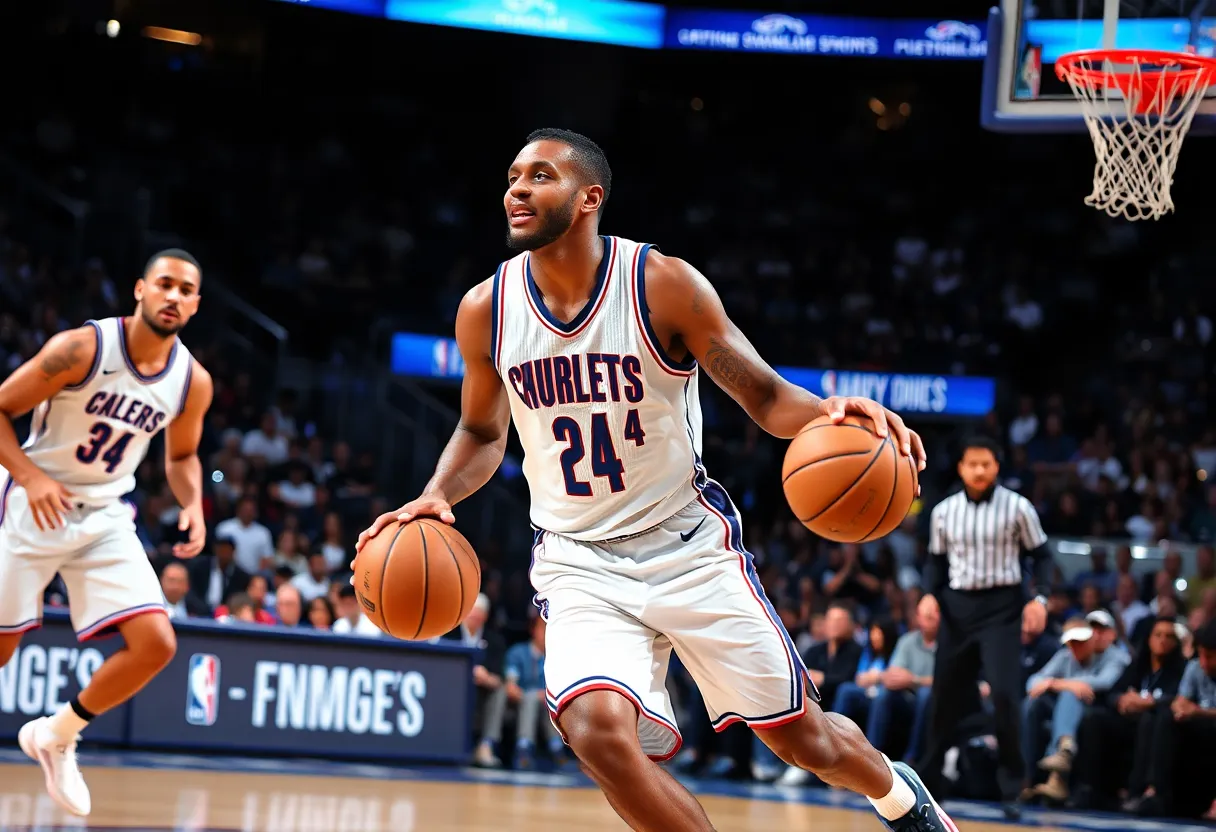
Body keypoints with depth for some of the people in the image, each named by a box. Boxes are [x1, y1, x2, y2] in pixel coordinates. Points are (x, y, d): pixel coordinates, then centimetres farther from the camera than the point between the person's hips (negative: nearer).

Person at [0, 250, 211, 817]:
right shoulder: (81, 349, -19)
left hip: (105, 519, 4)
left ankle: (56, 736, 10)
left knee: (156, 644, -11)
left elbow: (181, 455, 15)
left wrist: (193, 505, -5)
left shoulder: (193, 383, -4)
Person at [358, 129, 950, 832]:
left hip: (688, 544, -1)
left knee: (803, 736, 6)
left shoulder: (664, 284, -14)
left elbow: (766, 396, -9)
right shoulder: (485, 311, -5)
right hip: (579, 561, 1)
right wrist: (437, 497, -8)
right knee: (597, 729, -26)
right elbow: (483, 434, 13)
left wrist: (824, 412, -32)